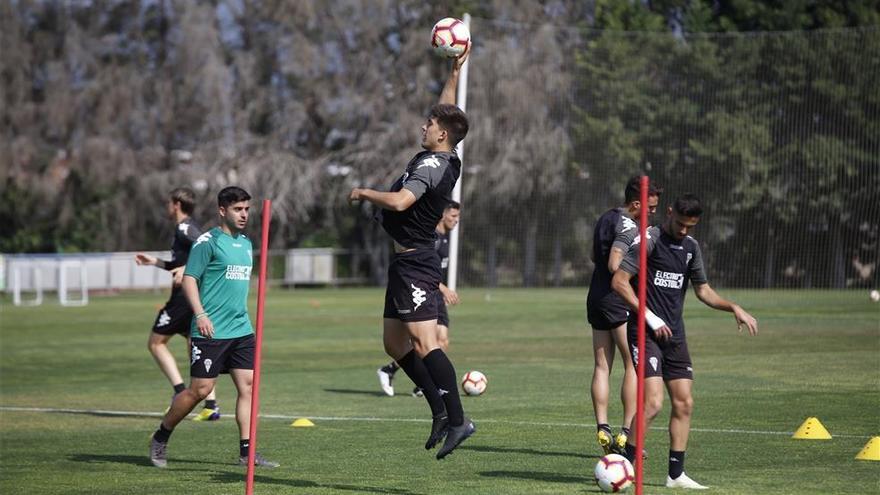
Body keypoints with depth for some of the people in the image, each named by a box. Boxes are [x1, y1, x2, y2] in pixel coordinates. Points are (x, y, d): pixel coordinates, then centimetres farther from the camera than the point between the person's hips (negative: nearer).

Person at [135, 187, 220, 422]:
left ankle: (180, 392, -8)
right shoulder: (188, 228, 19)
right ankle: (211, 405, 2)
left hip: (185, 295, -9)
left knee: (156, 342, 2)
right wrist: (154, 262, 32)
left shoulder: (184, 228, -11)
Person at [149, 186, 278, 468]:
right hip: (211, 330, -7)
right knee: (201, 389, -5)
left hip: (241, 329, 7)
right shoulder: (208, 242, -8)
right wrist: (200, 313, -23)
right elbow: (189, 279, -12)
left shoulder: (246, 244, 16)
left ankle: (246, 452, -2)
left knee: (248, 385, -2)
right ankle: (160, 439, 14)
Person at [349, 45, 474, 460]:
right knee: (394, 343, 14)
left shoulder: (432, 165, -17)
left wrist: (364, 193, -14)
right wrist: (455, 71, 28)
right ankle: (441, 410, 14)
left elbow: (400, 201, -30)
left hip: (413, 263, -10)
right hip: (408, 260, 10)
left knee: (424, 343, -16)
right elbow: (447, 110, 27)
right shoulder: (446, 160, 11)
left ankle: (457, 420, -19)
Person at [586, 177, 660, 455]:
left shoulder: (605, 219, 15)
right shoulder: (628, 227, -13)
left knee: (601, 366, 5)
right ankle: (626, 433, -10)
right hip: (618, 300, -9)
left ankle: (602, 430, -1)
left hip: (596, 297, 9)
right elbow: (614, 266, -22)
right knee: (635, 365, -5)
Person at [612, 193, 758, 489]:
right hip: (645, 332, -7)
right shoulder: (649, 240, -10)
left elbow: (703, 290, 22)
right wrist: (650, 318, -18)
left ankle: (676, 474, 13)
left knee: (684, 403, 5)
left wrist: (734, 308, 7)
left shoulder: (691, 247, 13)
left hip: (674, 334, 7)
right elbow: (619, 281, -14)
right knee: (653, 402, -18)